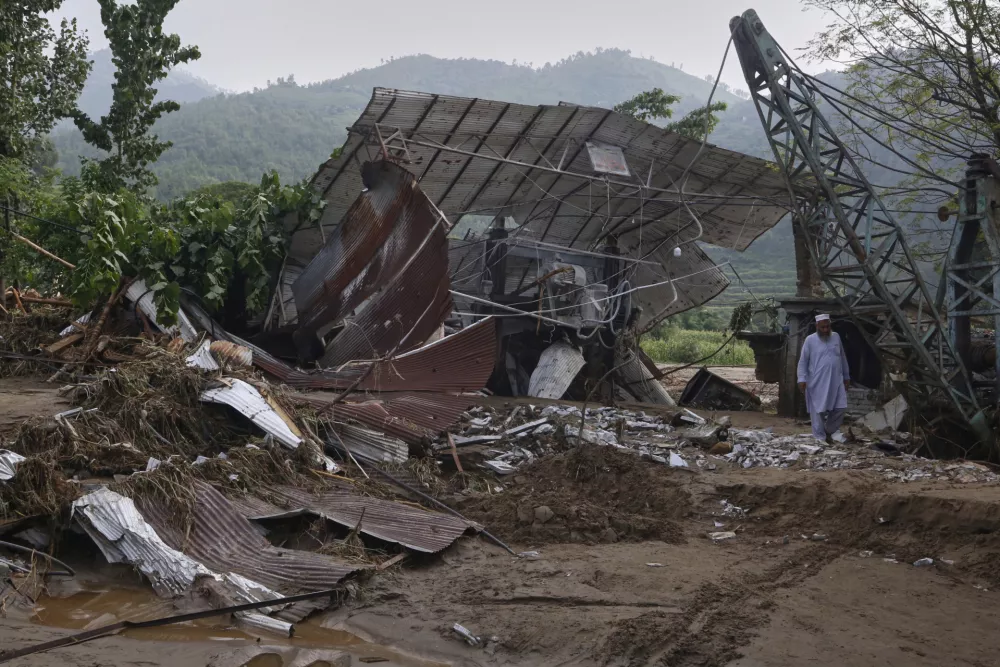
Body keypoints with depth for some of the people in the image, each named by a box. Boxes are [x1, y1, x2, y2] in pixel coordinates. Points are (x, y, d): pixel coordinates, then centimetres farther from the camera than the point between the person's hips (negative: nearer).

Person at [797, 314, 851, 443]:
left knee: (840, 408, 3)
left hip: (836, 381, 4)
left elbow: (843, 358, 17)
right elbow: (803, 361, -3)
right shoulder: (810, 340, -3)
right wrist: (802, 379, -12)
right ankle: (820, 439, 9)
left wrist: (846, 376, 18)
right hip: (818, 383, -4)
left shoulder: (836, 337, 9)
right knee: (819, 411, -1)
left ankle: (829, 431, 24)